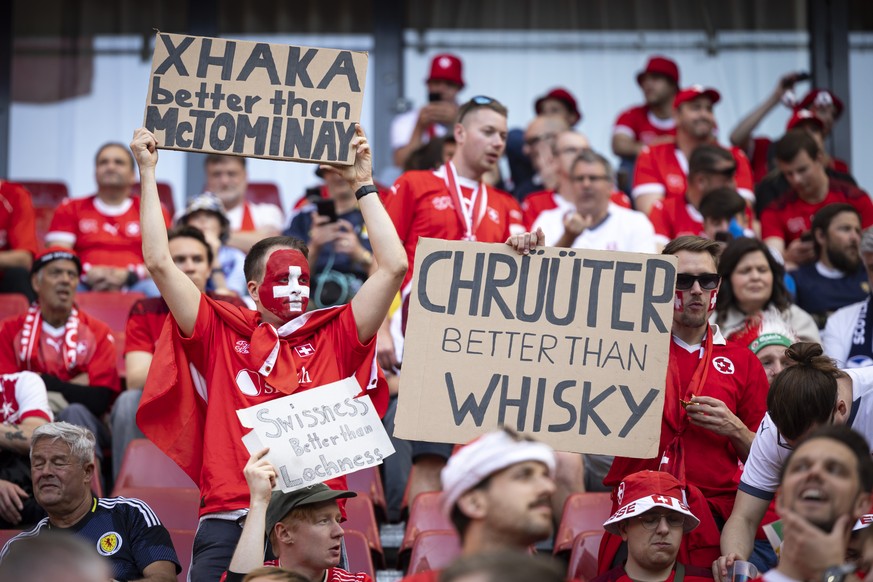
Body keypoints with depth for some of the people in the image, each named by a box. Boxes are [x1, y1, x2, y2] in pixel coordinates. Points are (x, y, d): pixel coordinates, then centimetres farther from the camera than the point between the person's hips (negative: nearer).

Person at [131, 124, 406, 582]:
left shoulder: (333, 335, 15)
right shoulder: (222, 333, 13)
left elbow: (393, 267, 11)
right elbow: (160, 263, 10)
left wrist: (364, 184, 15)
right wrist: (148, 172, 13)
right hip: (229, 522, -1)